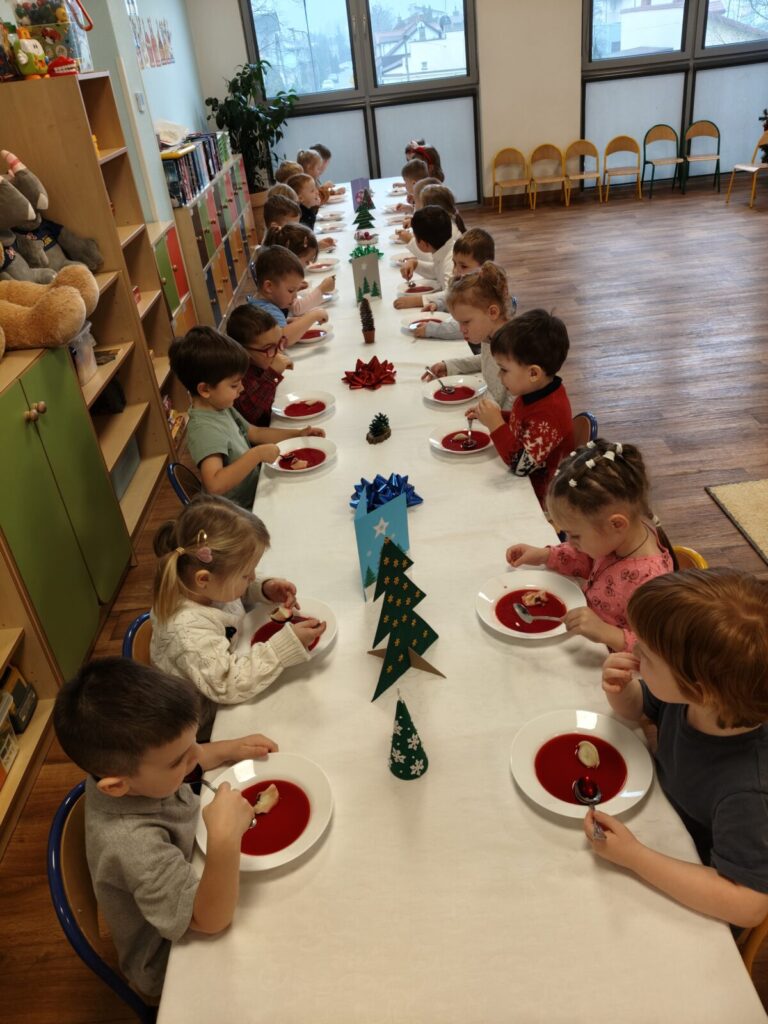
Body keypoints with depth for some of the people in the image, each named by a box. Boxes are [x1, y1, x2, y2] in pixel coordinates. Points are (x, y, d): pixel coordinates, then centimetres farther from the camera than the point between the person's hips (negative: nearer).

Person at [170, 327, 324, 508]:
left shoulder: (221, 408, 1)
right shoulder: (204, 430, -28)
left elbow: (254, 433, 16)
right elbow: (215, 485, -40)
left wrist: (298, 434, 7)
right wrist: (257, 454, -40)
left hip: (253, 492, 9)